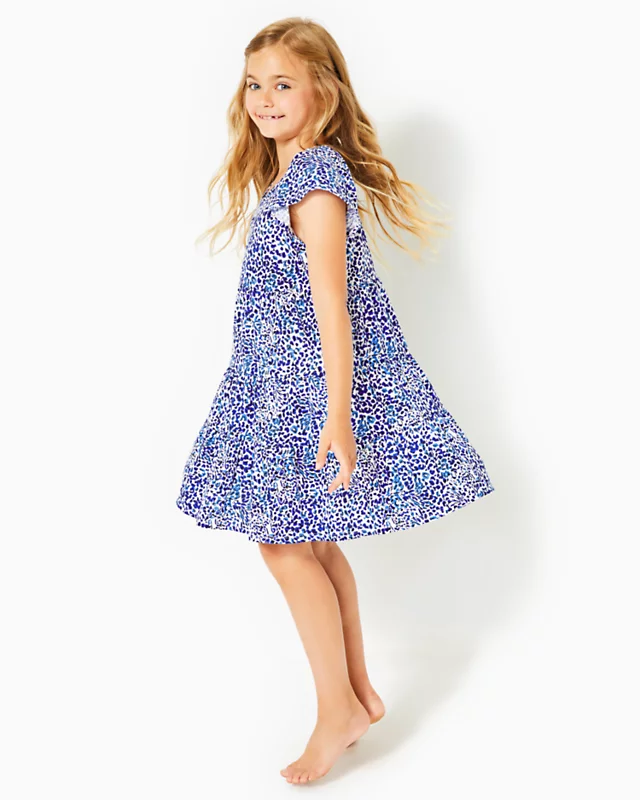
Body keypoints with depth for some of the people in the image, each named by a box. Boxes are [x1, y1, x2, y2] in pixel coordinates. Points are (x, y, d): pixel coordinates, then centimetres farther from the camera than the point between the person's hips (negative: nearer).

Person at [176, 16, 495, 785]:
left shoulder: (314, 176, -15)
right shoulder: (292, 174, 14)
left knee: (283, 538, -4)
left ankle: (337, 709, 11)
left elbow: (330, 300, -22)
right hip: (287, 382, 10)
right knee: (311, 539, 14)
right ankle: (358, 692, 27)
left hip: (311, 382, -10)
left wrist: (337, 413, -25)